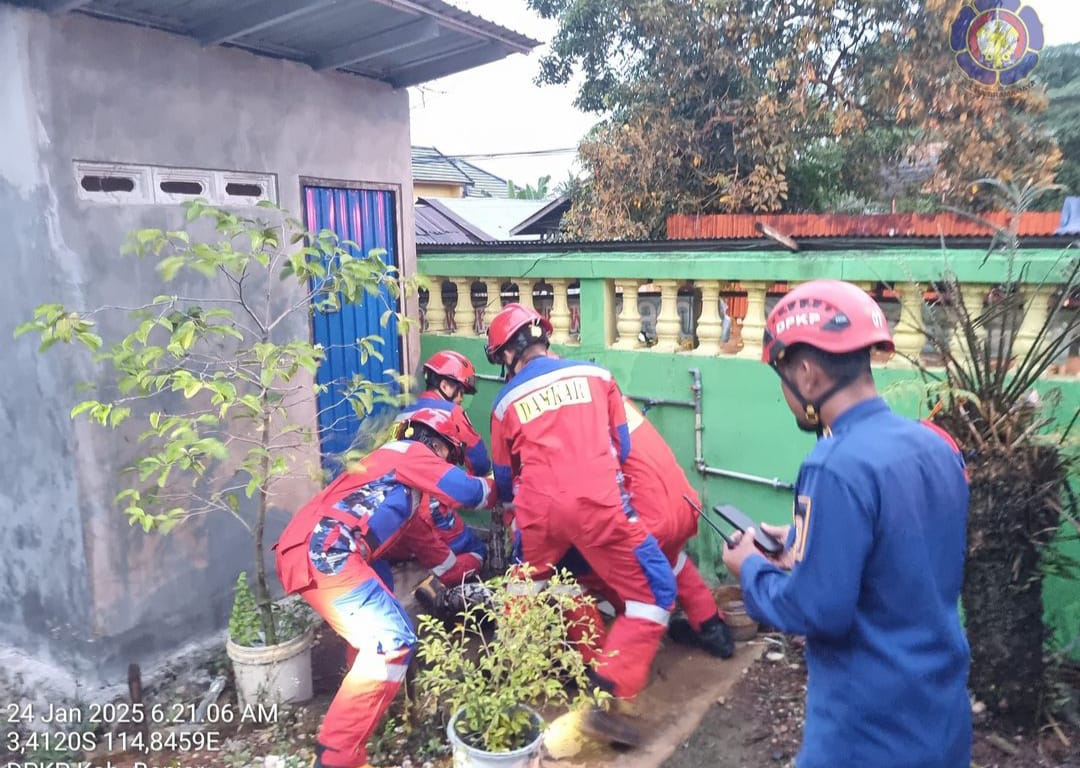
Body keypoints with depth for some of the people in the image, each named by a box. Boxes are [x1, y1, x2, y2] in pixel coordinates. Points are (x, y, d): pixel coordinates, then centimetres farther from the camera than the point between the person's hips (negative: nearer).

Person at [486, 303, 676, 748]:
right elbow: (621, 447, 17)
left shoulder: (506, 401, 14)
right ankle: (605, 694, -1)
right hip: (596, 504, -2)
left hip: (537, 509, 3)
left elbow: (504, 480, 25)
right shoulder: (596, 374, 13)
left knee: (526, 592, 30)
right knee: (655, 592, 9)